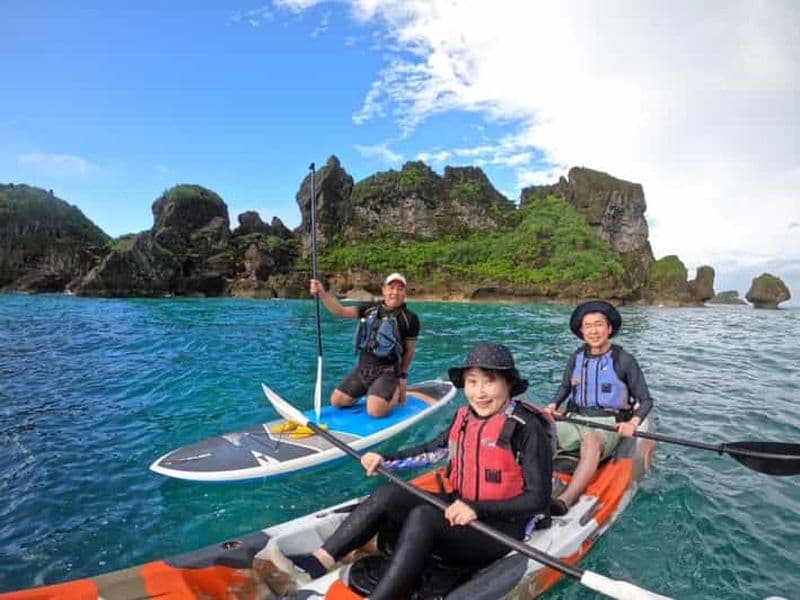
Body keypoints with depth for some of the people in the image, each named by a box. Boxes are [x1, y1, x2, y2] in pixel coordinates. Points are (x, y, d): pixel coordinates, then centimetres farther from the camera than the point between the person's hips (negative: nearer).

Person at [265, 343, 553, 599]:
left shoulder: (527, 428, -17)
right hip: (461, 508, 6)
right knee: (389, 494, -14)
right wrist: (387, 459, 6)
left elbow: (539, 499, -17)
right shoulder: (464, 417, 1)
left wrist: (476, 509, -26)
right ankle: (317, 563, -17)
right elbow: (433, 448, 16)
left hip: (501, 528, -6)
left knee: (422, 516, -32)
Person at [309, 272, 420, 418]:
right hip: (362, 368, 5)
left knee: (376, 411, -25)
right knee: (337, 401, 5)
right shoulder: (370, 309, 2)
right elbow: (340, 311, -6)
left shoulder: (410, 319, -8)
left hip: (386, 371, -5)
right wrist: (322, 294, -21)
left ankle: (396, 392, 6)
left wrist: (403, 376, 5)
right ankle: (370, 390, 25)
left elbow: (410, 350, 1)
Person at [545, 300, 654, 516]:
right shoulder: (577, 358, 7)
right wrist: (553, 405, 3)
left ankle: (564, 501, -53)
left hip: (607, 424, -4)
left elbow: (646, 400, 0)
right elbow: (565, 386, 23)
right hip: (576, 420, 4)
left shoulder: (624, 361, -4)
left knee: (591, 442, -39)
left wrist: (633, 423, -19)